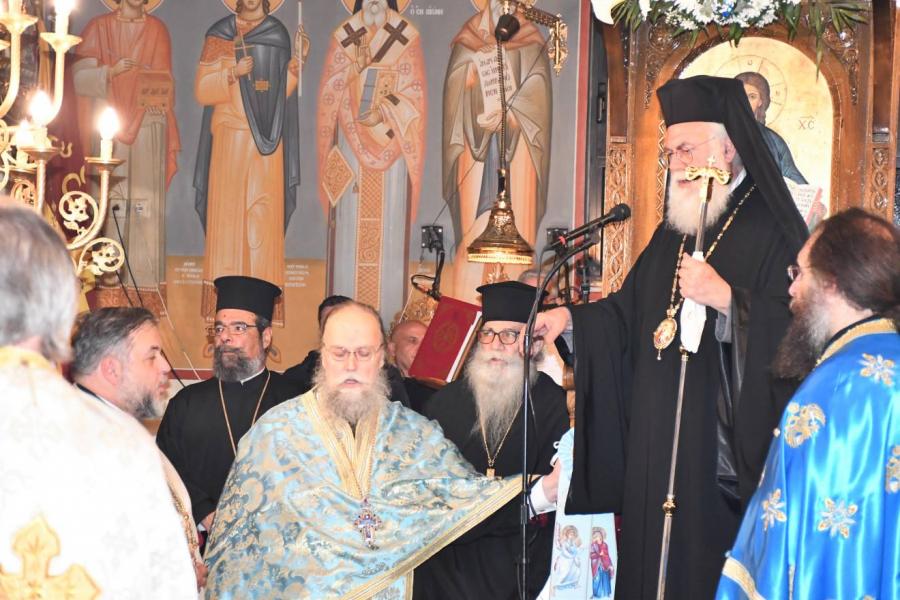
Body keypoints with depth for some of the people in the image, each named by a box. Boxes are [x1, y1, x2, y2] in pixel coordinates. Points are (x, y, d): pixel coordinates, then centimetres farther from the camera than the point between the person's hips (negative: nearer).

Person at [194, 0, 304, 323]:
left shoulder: (278, 35, 10)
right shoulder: (219, 35, 3)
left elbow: (282, 91, 11)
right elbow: (202, 90, -2)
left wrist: (296, 61, -4)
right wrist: (232, 73, -18)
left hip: (267, 142, 2)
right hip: (230, 139, -2)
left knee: (264, 215, -1)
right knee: (227, 213, -4)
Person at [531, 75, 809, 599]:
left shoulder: (773, 231, -8)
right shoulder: (673, 233, 17)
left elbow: (794, 329, -17)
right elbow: (629, 310, 20)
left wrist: (727, 299, -26)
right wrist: (571, 317, 6)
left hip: (730, 455, -7)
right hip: (659, 451, 7)